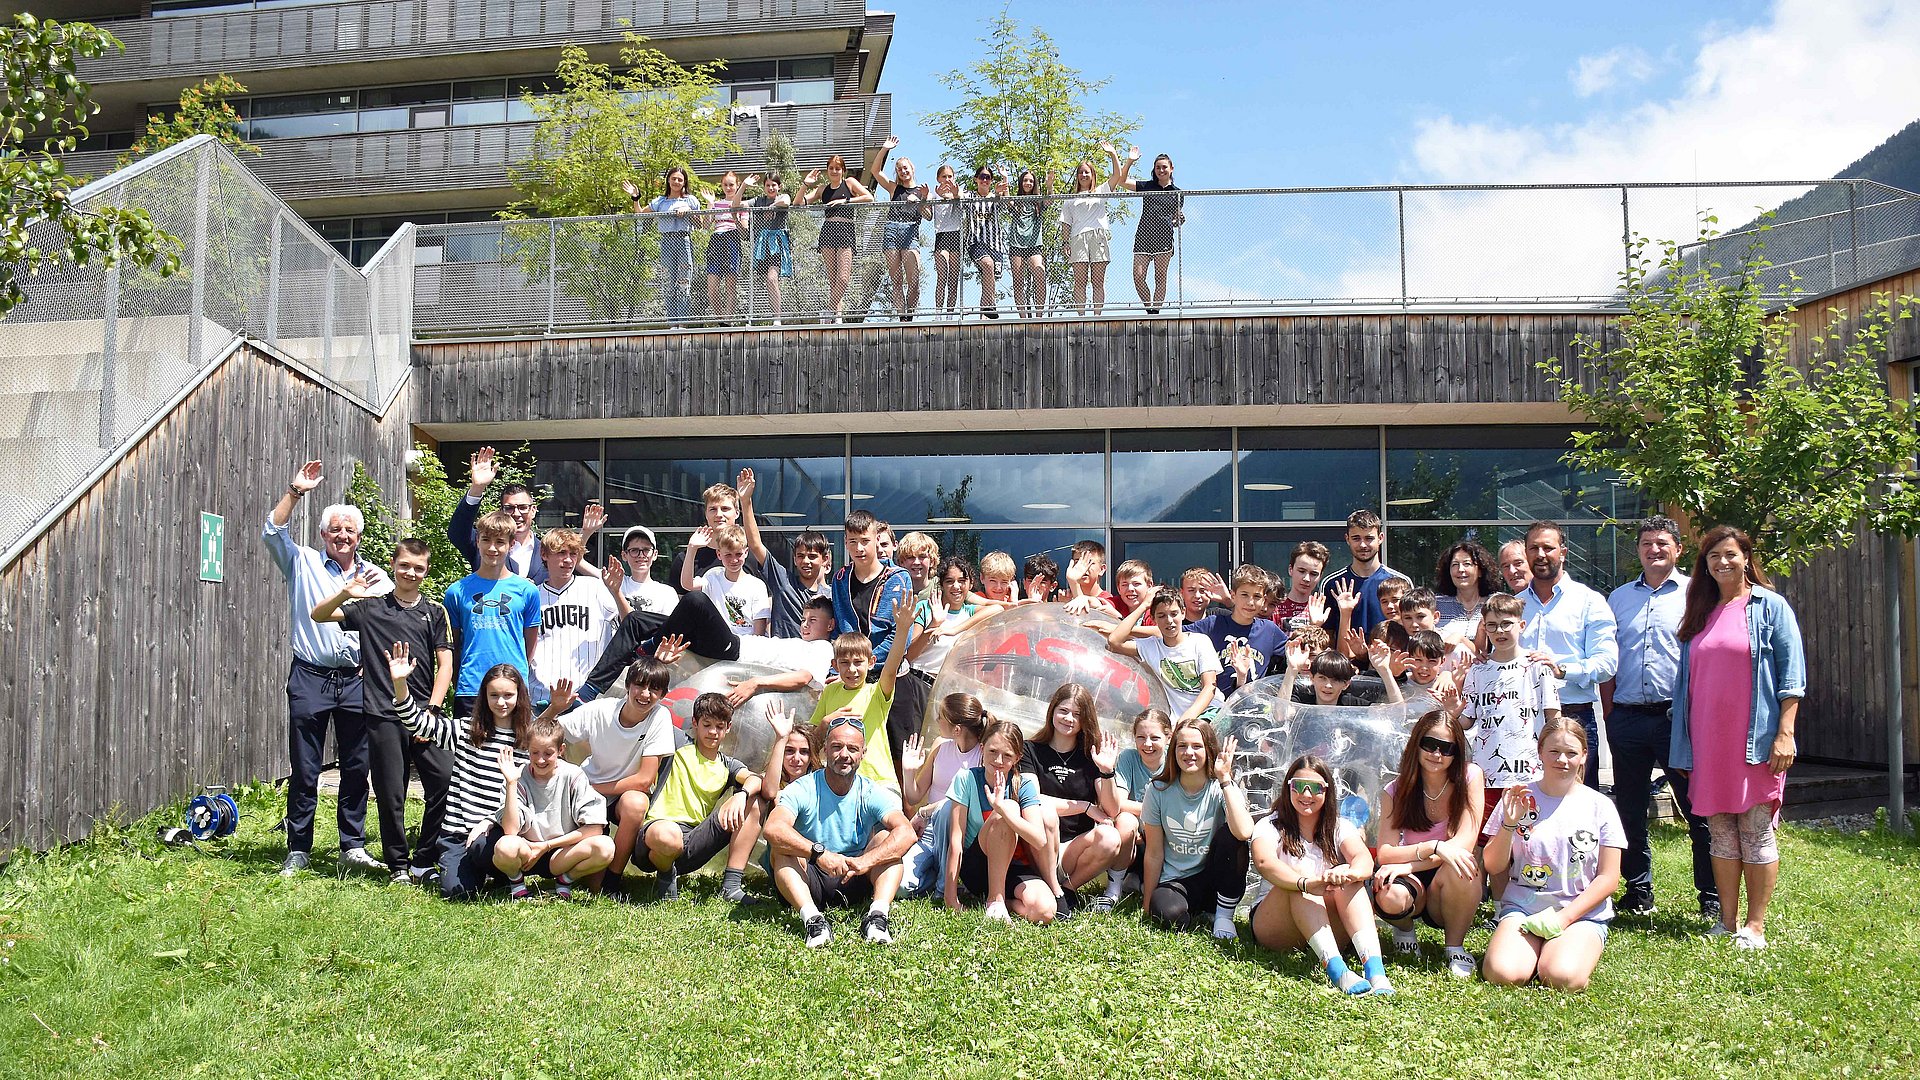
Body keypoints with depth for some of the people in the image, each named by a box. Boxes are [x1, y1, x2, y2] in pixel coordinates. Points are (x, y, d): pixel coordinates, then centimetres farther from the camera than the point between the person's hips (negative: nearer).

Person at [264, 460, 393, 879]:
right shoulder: (304, 563, 9)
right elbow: (273, 533, -5)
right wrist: (294, 492, -11)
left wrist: (374, 593, -11)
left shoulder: (375, 576, 14)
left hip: (356, 681, 2)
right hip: (310, 678, -2)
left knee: (357, 768, 4)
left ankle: (353, 849, 13)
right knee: (304, 770, 1)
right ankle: (298, 851, 11)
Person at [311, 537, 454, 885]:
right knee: (391, 794, 2)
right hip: (384, 716, -1)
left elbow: (445, 665, 6)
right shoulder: (371, 607, 9)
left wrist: (431, 709, -5)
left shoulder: (435, 612, 10)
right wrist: (345, 594, -17)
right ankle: (397, 865, 18)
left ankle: (423, 860, 3)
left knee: (446, 779, -11)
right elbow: (318, 616, 2)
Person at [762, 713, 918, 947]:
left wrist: (866, 861, -37)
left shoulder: (872, 794, -3)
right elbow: (773, 828, -28)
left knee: (886, 837, -18)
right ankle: (811, 918, -45)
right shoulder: (802, 790, -8)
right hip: (809, 882, -1)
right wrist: (820, 853, -42)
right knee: (781, 846, -26)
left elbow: (906, 833, -20)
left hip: (854, 883, 1)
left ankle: (879, 913, -38)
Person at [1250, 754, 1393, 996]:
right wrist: (1306, 883, -45)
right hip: (1273, 926, -2)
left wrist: (1349, 873, -41)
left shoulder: (1339, 828, 7)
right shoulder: (1271, 826, -1)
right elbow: (1264, 862, -25)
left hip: (1328, 930, 2)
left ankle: (1375, 968, -42)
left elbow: (1365, 860, -16)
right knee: (1298, 879, -30)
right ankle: (1335, 968, -48)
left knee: (1349, 878, -24)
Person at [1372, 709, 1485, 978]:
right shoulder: (1396, 790, -5)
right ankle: (1404, 927, 5)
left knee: (1459, 866, -36)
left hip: (1454, 887, -1)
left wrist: (1408, 865, -25)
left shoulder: (1470, 777, -9)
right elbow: (1384, 854, -15)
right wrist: (1435, 847, -32)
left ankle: (1456, 947, -10)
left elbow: (1465, 843, -18)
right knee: (1390, 897, -34)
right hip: (1415, 885, 1)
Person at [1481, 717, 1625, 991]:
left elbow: (1608, 878, 1)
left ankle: (1583, 951, 3)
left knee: (1562, 978, -30)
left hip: (1581, 913, -1)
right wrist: (1508, 824, -13)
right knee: (1503, 974, -26)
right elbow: (1493, 867, 4)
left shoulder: (1600, 806, 4)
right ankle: (1535, 947, 5)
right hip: (1522, 908, 1)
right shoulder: (1518, 799, 5)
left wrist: (1564, 917, -10)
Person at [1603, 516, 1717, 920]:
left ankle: (1713, 897, 10)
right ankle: (1638, 892, 21)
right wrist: (1610, 716, 7)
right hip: (1627, 717, 4)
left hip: (1678, 716, -4)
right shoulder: (1618, 598, 14)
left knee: (1698, 810, -1)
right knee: (1629, 810, 9)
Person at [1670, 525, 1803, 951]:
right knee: (1721, 833, 8)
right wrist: (1683, 745, 13)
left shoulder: (1770, 607, 1)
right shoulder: (1700, 615, 15)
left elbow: (1791, 675, -4)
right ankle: (1726, 921, 15)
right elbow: (1686, 680, 16)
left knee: (1756, 832, -1)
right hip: (1708, 743, 5)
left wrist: (1785, 733, -13)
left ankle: (1756, 926, 6)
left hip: (1755, 740, -5)